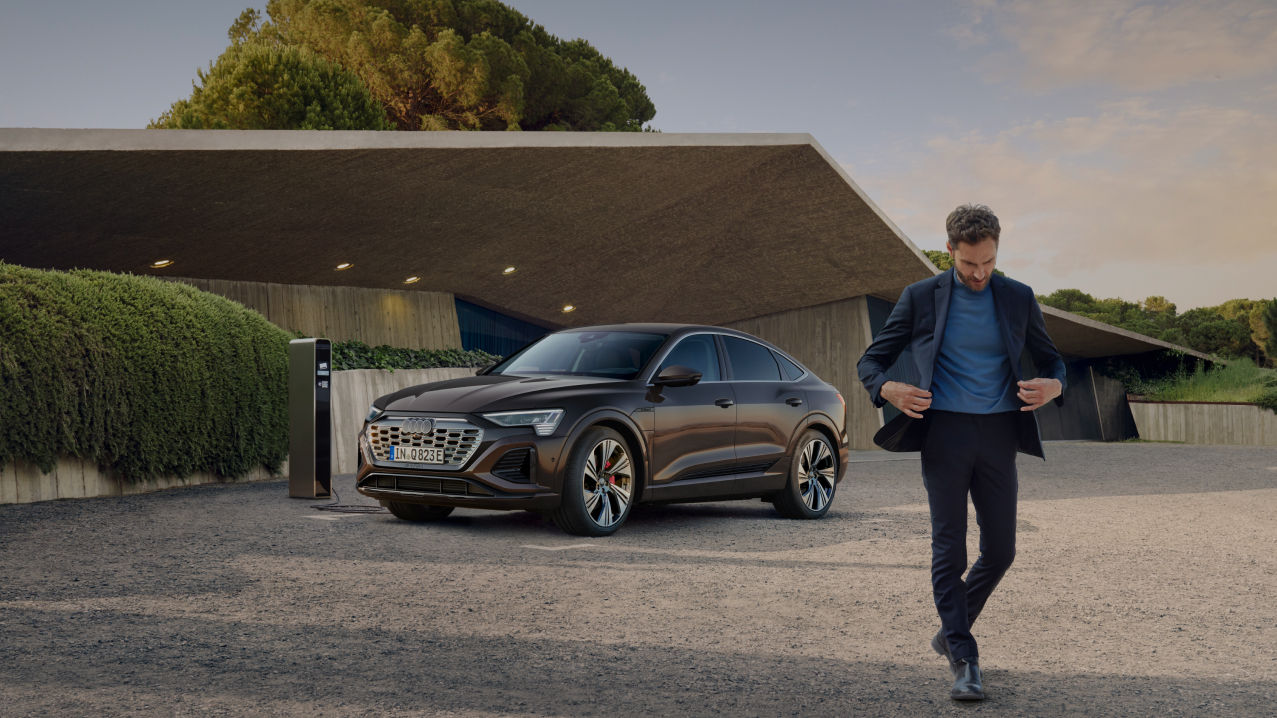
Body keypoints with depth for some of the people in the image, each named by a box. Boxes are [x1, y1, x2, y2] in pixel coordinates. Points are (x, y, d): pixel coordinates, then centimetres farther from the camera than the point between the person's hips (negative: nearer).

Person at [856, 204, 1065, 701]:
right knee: (949, 550, -4)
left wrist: (1054, 386, -7)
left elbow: (1050, 359, 18)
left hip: (997, 435, 3)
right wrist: (887, 389, -18)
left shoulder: (1018, 299, 8)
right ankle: (963, 660, 2)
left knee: (1000, 551, 5)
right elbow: (870, 361, 5)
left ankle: (949, 631, 28)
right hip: (944, 432, -2)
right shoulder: (920, 297, 2)